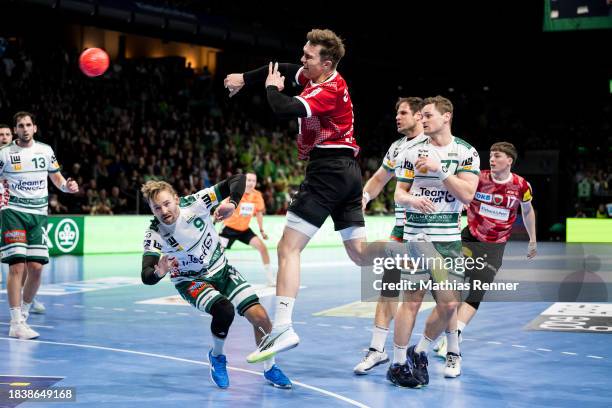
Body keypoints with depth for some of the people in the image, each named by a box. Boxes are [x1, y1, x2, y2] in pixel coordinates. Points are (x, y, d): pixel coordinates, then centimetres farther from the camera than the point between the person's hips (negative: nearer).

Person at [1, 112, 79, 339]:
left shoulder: (45, 150, 9)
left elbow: (57, 178, 19)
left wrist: (67, 186, -3)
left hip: (39, 214, 3)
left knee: (36, 268, -1)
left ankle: (23, 314, 20)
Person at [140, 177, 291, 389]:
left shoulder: (194, 203, -23)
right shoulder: (154, 234, -23)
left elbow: (238, 179, -23)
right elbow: (146, 277, -30)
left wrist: (232, 203, -42)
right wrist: (159, 272, -52)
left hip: (221, 270, 2)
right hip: (191, 281, -2)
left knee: (261, 318, -9)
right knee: (224, 310, -31)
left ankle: (270, 368, 16)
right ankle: (217, 357, -2)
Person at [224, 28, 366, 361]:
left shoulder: (328, 90, -15)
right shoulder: (325, 79, 13)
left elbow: (283, 109, -27)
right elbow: (283, 68, 28)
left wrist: (271, 88, -6)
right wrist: (244, 78, 22)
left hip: (327, 169, -10)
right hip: (349, 171, 10)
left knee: (288, 247, -13)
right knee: (359, 252, 13)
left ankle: (282, 329, -21)